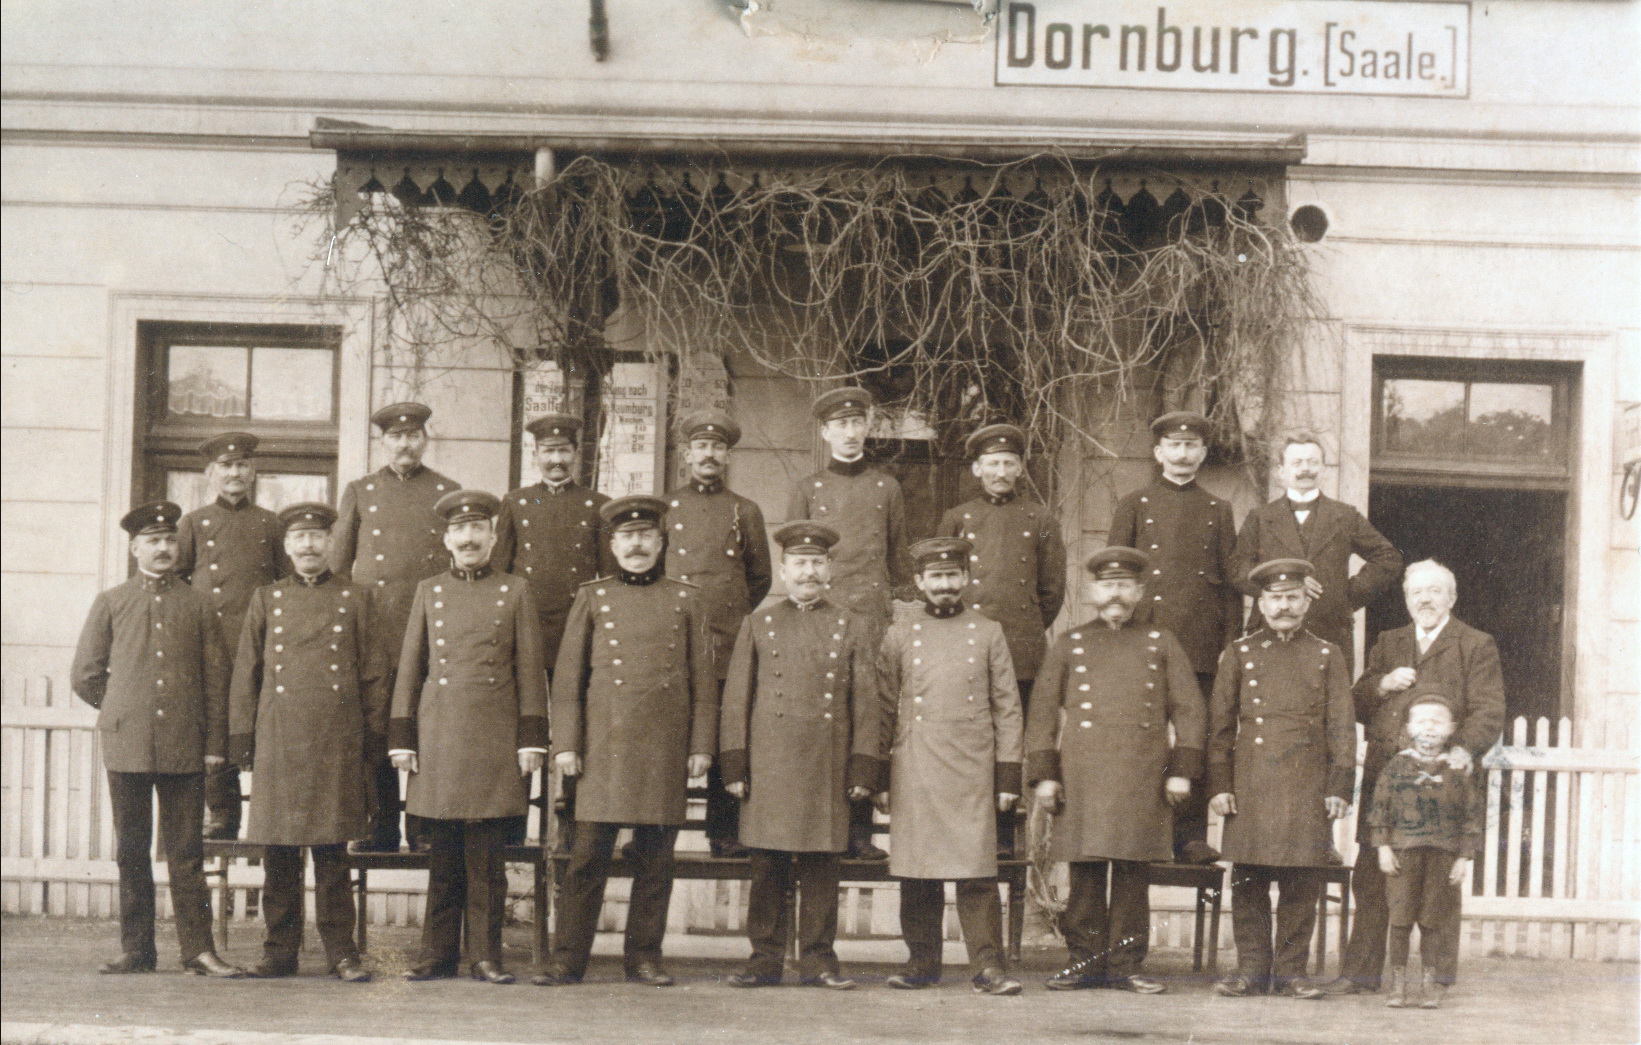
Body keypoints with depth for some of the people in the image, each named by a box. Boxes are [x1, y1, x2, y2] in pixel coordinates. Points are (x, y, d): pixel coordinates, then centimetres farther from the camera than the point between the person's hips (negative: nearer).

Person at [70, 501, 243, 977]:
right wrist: (121, 712, 12)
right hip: (127, 744, 0)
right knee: (131, 852, 5)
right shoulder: (110, 603, 8)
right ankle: (136, 949, 11)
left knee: (186, 851, 0)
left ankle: (198, 950, 1)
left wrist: (214, 743, 2)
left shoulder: (199, 606, 8)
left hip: (184, 748, 0)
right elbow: (84, 675, 11)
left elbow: (217, 681, 7)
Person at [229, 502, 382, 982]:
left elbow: (372, 671, 8)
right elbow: (246, 672, 10)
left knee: (332, 850, 0)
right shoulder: (265, 600, 11)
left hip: (336, 742, -1)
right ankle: (280, 950, 10)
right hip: (278, 740, 1)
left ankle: (340, 950, 5)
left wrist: (374, 735, 3)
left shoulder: (355, 599, 8)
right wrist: (241, 736, 4)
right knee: (278, 849, 3)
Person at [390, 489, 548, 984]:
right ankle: (438, 953, 11)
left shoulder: (515, 591, 6)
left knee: (485, 854, 0)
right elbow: (409, 669, 10)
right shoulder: (428, 592, 11)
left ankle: (485, 954, 6)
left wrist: (531, 739, -2)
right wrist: (401, 739, 4)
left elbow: (530, 670, 4)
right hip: (438, 736, 2)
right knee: (442, 854, 4)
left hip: (494, 737, -2)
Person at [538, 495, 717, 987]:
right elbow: (568, 676, 6)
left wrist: (701, 745, 2)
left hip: (665, 750, 1)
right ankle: (567, 959, 2)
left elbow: (703, 679, 9)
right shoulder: (592, 598, 8)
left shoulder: (685, 600, 9)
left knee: (655, 860, 4)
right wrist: (566, 743, -1)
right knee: (588, 855, -3)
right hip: (603, 746, -1)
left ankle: (645, 957, 13)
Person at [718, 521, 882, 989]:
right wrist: (735, 766, 0)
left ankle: (818, 960, 9)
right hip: (769, 765, 0)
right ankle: (765, 958, 10)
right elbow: (736, 700, 6)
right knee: (768, 866, 3)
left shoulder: (852, 629, 8)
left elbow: (866, 704, 6)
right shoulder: (758, 625, 9)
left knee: (821, 866, 2)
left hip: (827, 769, 0)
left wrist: (863, 770, -1)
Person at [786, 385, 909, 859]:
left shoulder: (886, 488, 12)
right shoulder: (807, 490, 9)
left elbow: (899, 560, 15)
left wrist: (901, 617, 10)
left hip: (873, 619, 1)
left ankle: (860, 832, 3)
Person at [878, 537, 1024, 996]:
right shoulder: (900, 635, 10)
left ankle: (988, 965, -3)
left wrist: (1008, 776, 3)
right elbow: (884, 710, 11)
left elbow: (1007, 709, 8)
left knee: (977, 870, -6)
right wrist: (879, 777, 6)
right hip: (914, 770, 1)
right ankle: (922, 962, 12)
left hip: (972, 771, -1)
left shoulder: (988, 634, 9)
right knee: (917, 871, 3)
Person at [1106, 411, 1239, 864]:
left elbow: (1231, 581, 13)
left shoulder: (1218, 510, 14)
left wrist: (1231, 642, 5)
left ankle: (1192, 833, 6)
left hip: (1203, 643, 2)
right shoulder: (1135, 504, 9)